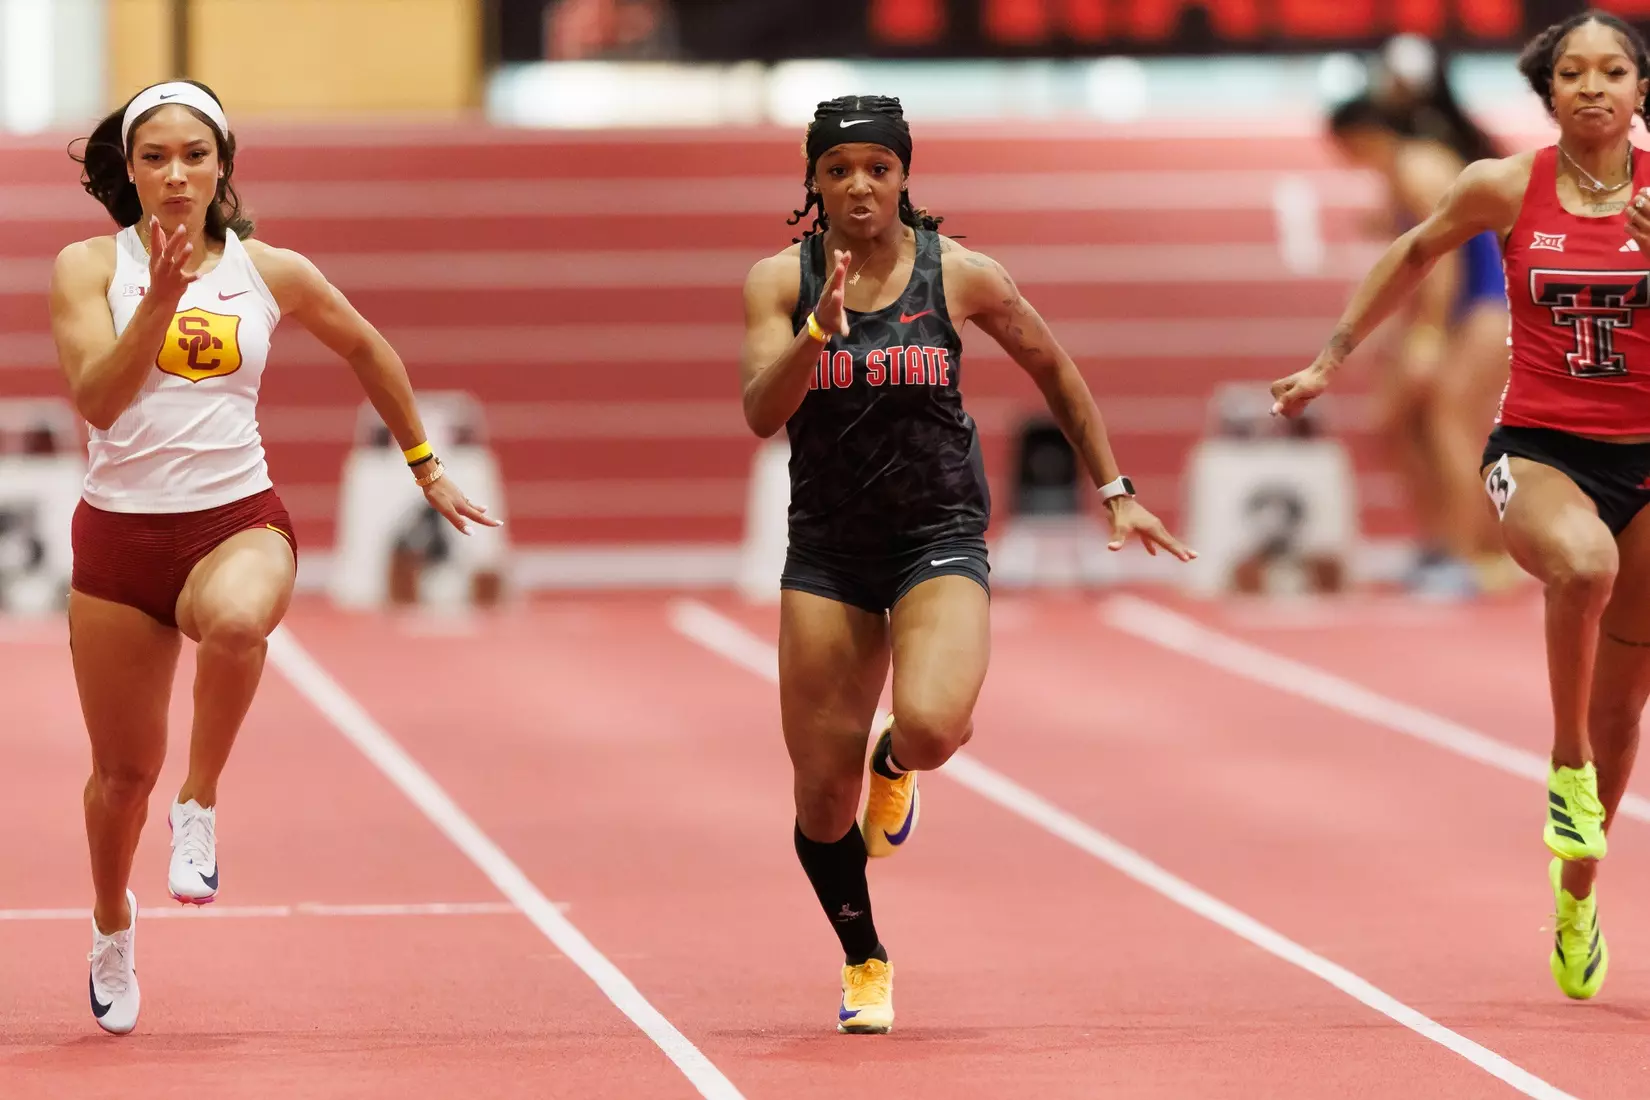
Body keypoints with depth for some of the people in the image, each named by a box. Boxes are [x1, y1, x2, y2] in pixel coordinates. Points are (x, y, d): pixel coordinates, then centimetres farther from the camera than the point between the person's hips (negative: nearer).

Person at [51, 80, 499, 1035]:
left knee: (235, 619, -40)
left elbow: (367, 348, 21)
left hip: (238, 519, 0)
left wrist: (425, 465, 26)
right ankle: (113, 920, 40)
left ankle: (202, 805, -16)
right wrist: (160, 301, -26)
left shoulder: (270, 273, 3)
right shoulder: (91, 267, -2)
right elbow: (96, 398, -15)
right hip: (121, 528, 1)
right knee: (123, 770, 8)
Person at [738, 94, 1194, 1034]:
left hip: (939, 535, -1)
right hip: (828, 544, 1)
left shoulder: (960, 275, -5)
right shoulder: (783, 279, -4)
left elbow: (1054, 368, 10)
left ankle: (897, 765, 12)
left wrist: (1115, 490, 11)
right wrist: (821, 325, -31)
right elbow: (762, 414, -16)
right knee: (822, 790, 1)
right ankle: (864, 963, 29)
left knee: (931, 725, -29)